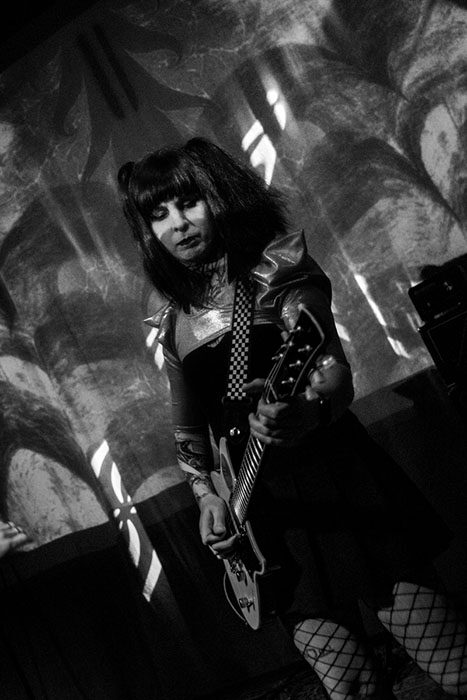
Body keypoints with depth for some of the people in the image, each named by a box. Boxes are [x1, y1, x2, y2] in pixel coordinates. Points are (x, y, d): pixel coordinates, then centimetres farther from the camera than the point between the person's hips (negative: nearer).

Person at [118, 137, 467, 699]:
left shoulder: (277, 267, -3)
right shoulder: (173, 320, 12)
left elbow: (331, 364, -20)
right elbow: (188, 427, 22)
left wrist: (308, 411, -41)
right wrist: (206, 493, 6)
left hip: (334, 480, -4)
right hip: (259, 511, 4)